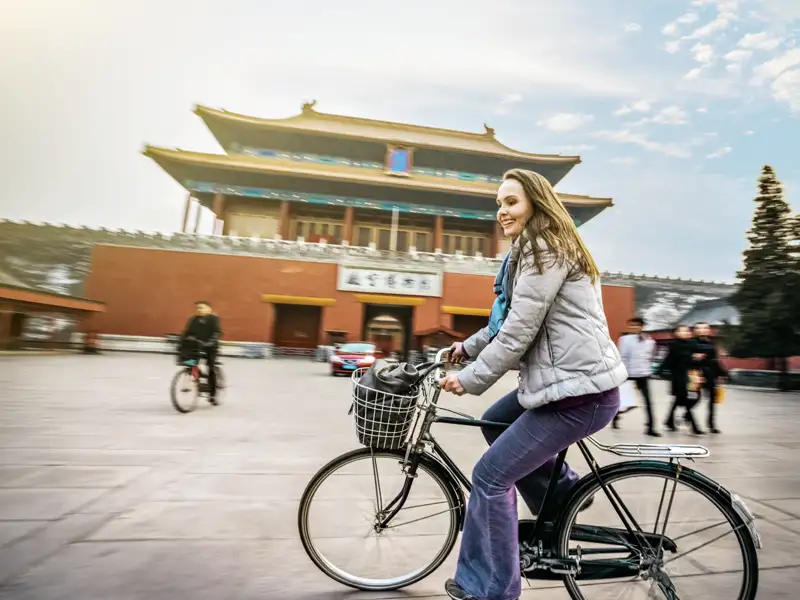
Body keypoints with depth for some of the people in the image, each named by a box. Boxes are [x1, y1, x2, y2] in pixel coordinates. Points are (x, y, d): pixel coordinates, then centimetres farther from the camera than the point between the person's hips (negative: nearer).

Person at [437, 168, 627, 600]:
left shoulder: (544, 251, -15)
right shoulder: (536, 251, 18)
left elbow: (518, 333, -19)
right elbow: (509, 321, 21)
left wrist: (469, 378, -10)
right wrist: (469, 346, 16)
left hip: (581, 390, -10)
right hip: (570, 378, 11)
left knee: (490, 476, -5)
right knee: (494, 424, 23)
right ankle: (562, 493, 29)